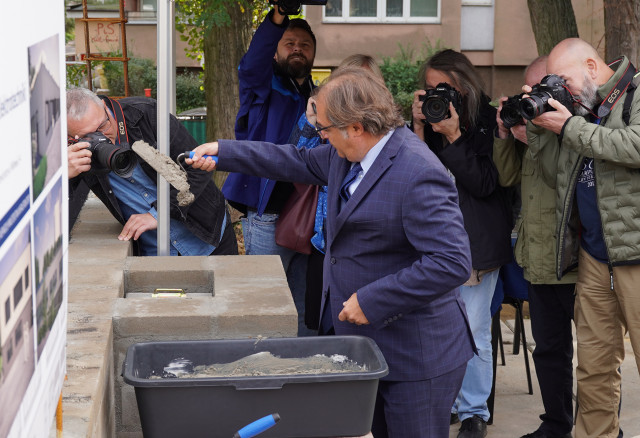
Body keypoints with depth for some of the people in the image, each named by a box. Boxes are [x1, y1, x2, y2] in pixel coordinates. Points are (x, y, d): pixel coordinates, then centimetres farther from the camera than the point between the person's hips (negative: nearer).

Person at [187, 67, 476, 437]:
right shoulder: (352, 154, 3)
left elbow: (453, 263, -30)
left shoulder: (418, 176, -26)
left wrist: (371, 300, -25)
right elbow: (301, 162, 22)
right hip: (368, 341, 9)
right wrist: (223, 153, 21)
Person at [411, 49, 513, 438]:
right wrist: (420, 126, -9)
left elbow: (484, 182, -11)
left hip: (476, 243, -4)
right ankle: (445, 403, 23)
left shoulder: (487, 121, -6)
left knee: (474, 333, 1)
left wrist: (453, 137, -17)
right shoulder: (430, 120, 7)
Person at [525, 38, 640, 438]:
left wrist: (569, 127, -11)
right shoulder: (584, 108, 17)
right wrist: (538, 128, 6)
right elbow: (561, 177, 19)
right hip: (593, 256, 7)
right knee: (594, 365, 9)